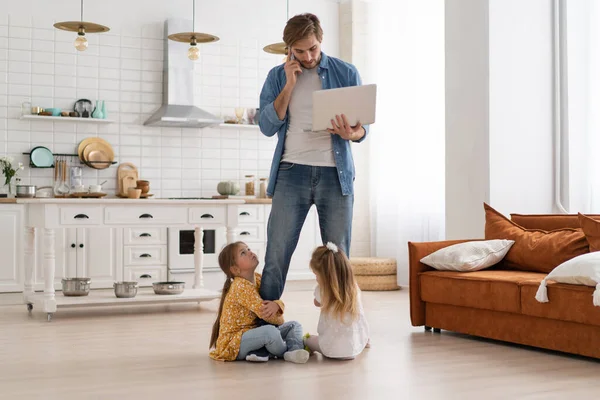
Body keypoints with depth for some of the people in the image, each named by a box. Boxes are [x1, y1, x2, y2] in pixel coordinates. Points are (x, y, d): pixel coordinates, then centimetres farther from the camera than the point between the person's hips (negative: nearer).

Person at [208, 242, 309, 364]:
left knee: (294, 325, 6)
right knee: (270, 331, -36)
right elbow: (264, 312, -25)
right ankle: (285, 352, -6)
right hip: (233, 343, -9)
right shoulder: (241, 287, -20)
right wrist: (280, 321, -4)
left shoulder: (258, 279, 8)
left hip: (252, 333, 10)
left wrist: (277, 305, -22)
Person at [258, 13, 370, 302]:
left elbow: (364, 124, 6)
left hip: (335, 173, 0)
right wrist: (290, 84, -7)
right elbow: (267, 126, 0)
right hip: (292, 171, 0)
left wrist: (352, 134, -18)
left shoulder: (346, 73, 6)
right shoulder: (277, 77, 9)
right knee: (277, 253, -4)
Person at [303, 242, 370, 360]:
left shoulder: (322, 291, -16)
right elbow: (362, 318, 8)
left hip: (332, 349, -3)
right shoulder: (354, 289, -6)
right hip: (355, 349, 3)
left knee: (306, 339, 21)